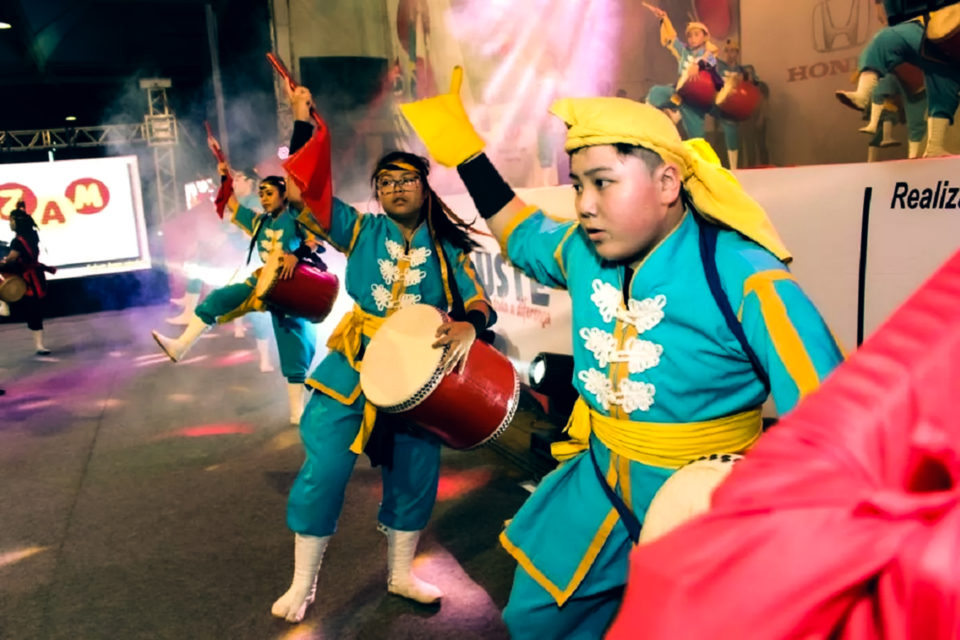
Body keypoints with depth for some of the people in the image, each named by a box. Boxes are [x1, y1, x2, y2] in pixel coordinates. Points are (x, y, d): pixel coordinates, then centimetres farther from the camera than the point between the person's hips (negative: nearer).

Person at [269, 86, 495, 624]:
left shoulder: (447, 250, 3)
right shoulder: (361, 230, 1)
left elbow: (479, 305, -4)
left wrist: (468, 327, -27)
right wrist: (303, 123, -13)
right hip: (352, 368, -1)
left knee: (415, 475, 9)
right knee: (323, 470, -4)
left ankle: (401, 573, 32)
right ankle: (303, 584, 16)